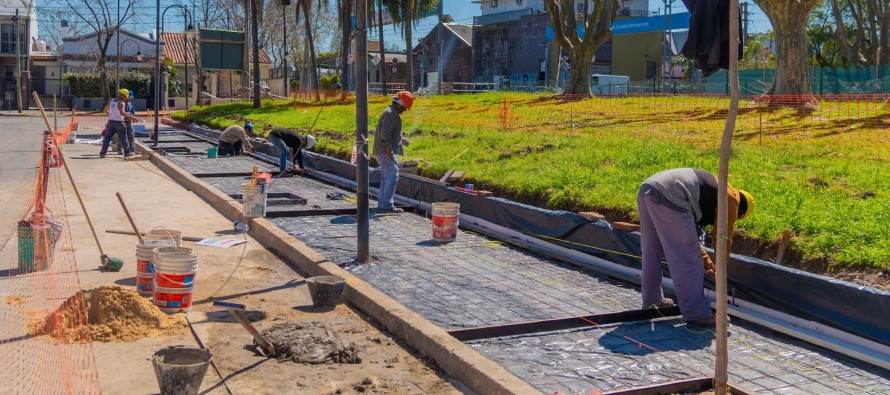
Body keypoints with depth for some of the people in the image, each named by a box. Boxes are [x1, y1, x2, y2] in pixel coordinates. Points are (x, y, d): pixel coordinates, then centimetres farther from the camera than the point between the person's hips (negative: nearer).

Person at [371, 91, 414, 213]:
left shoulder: (392, 113, 20)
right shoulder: (391, 114, -13)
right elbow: (385, 132, -23)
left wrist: (401, 140, 27)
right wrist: (389, 147, -28)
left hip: (385, 152, 11)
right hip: (386, 152, -11)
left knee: (386, 178, 14)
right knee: (392, 177, -12)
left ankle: (382, 204, 19)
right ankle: (387, 205, -14)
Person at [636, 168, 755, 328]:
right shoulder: (731, 199, 13)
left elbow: (687, 237, 41)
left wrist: (707, 262, 43)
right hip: (669, 198, -9)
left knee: (652, 253, 23)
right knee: (687, 260, 0)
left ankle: (651, 301, 37)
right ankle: (696, 314, 5)